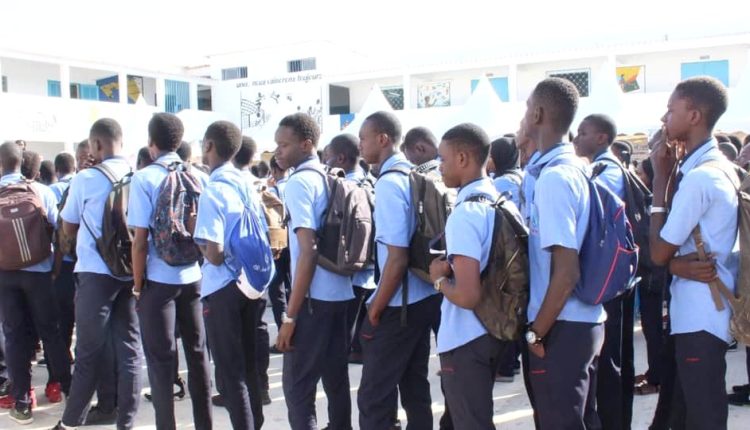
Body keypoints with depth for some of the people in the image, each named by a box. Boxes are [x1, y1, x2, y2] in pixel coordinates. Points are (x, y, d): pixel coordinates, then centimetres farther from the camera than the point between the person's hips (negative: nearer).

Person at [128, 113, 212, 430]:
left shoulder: (144, 178, -11)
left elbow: (140, 240, -13)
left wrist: (138, 285, -2)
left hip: (159, 280, -4)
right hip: (194, 276, 4)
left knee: (161, 357, 7)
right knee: (197, 351, 14)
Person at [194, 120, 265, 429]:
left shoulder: (212, 191, -17)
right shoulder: (246, 185, 5)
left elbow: (214, 254, -22)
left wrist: (200, 243, -4)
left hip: (221, 288, -7)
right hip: (248, 283, 7)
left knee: (229, 369, 4)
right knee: (248, 364, 18)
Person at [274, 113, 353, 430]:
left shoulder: (299, 182, -12)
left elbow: (308, 251, -20)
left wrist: (290, 314, -18)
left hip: (315, 297, -8)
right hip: (341, 292, 9)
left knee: (297, 383, 0)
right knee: (336, 378, 15)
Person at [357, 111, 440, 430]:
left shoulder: (388, 184, -18)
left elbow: (397, 260, -23)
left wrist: (376, 309, -12)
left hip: (400, 305, -9)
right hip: (425, 297, 9)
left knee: (374, 394, 3)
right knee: (415, 385, 19)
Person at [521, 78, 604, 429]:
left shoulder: (553, 177, -19)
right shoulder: (575, 168, 8)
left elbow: (567, 272, -23)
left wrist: (536, 332, -14)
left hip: (562, 328, -9)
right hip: (584, 322, 9)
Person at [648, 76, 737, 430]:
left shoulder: (699, 176, -20)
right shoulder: (719, 167, 11)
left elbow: (659, 253, -14)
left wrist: (660, 178, -11)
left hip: (698, 316, -10)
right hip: (704, 311, 10)